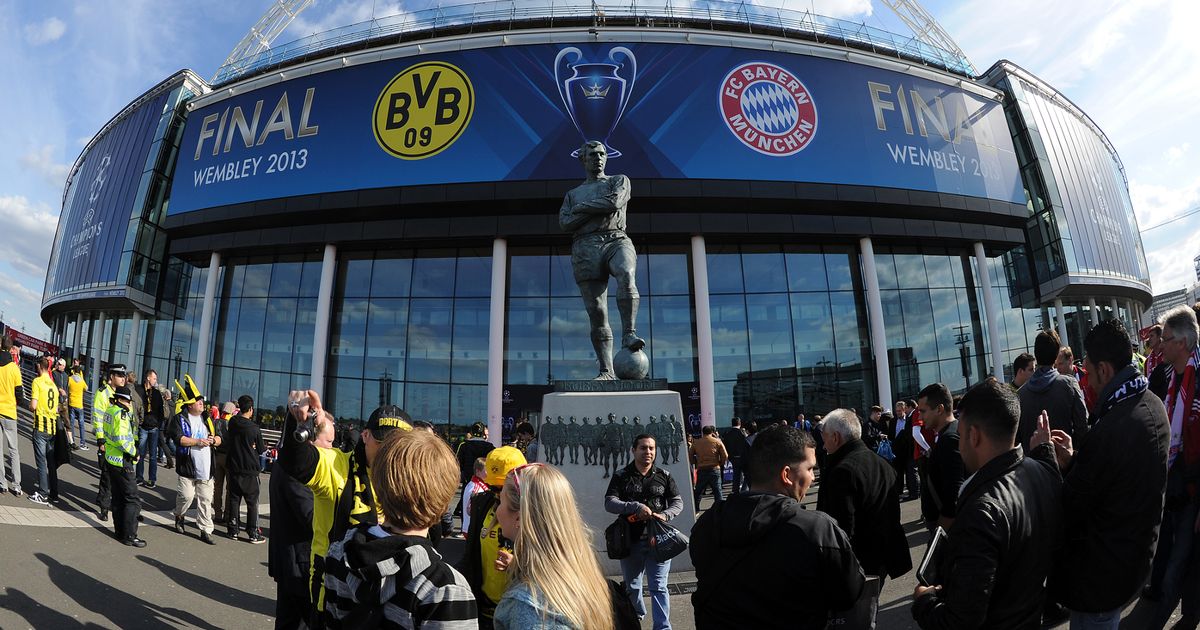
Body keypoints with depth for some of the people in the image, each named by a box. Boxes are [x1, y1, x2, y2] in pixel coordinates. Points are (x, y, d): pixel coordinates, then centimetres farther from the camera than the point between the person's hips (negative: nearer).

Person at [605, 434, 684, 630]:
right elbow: (609, 503, -10)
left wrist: (665, 515, -17)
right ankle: (637, 614, 46)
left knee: (658, 587, -1)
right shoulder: (621, 476, -2)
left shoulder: (664, 476, 4)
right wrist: (636, 507, -22)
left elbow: (678, 502, 4)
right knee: (631, 586, 20)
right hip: (630, 540, 1)